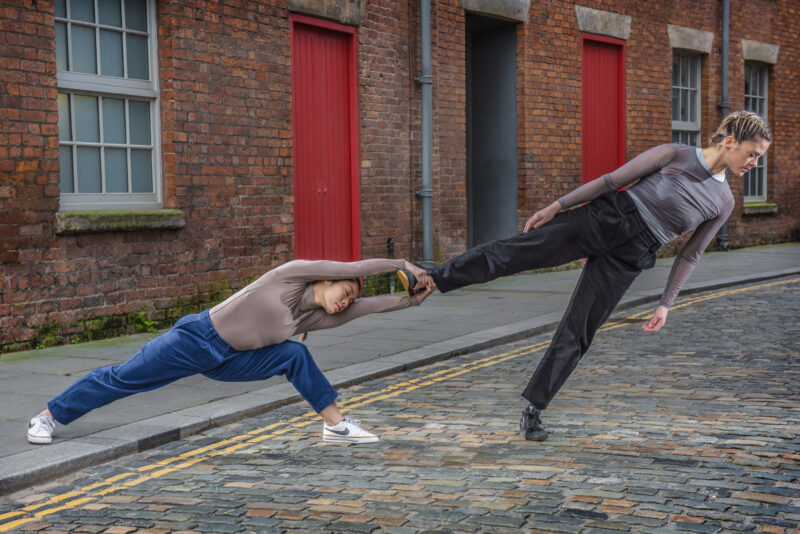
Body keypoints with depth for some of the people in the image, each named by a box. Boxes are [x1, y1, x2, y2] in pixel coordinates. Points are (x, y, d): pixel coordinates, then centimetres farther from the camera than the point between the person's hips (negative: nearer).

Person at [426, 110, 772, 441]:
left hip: (626, 257, 2)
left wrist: (665, 305, 11)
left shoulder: (723, 203, 9)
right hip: (601, 220, -2)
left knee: (577, 332, -1)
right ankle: (431, 280, -14)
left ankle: (533, 410, 10)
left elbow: (689, 255, 15)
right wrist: (557, 206, -2)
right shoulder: (675, 155, 0)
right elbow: (612, 180, 0)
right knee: (512, 251, -16)